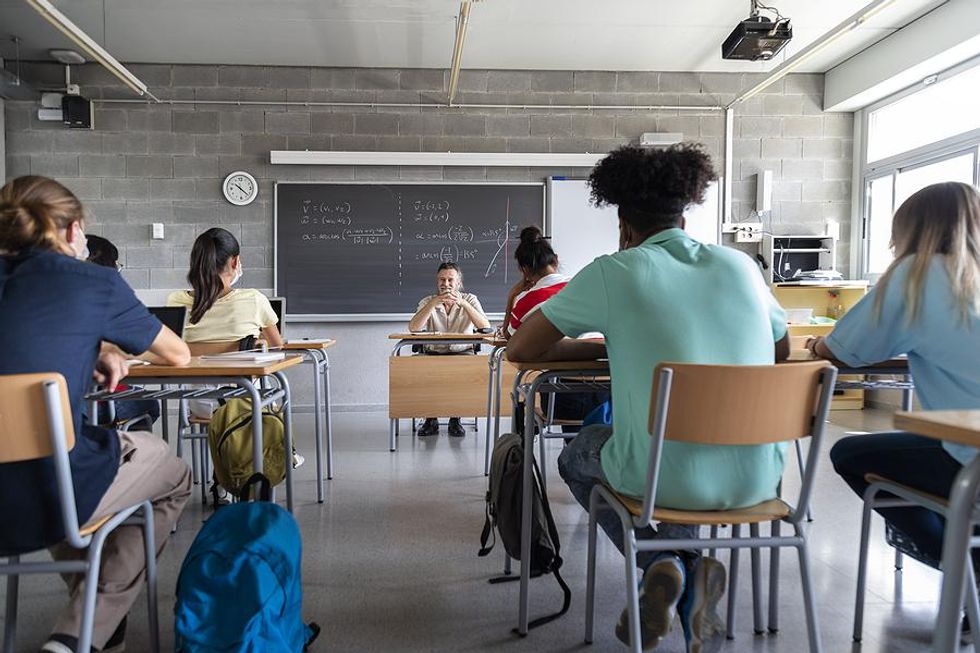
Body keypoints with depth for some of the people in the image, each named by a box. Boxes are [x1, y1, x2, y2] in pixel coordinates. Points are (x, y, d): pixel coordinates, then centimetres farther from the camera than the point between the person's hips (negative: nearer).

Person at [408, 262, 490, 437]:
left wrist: (462, 303, -23)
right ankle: (431, 420, -12)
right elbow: (413, 328, -16)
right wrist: (435, 302, -23)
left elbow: (485, 327, -15)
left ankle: (455, 419, -13)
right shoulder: (428, 301, 3)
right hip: (433, 353, 1)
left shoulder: (469, 299, 2)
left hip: (462, 352, -1)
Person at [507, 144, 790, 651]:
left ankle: (662, 563, 9)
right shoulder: (739, 265, 7)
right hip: (757, 478, 5)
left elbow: (521, 349, 2)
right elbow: (782, 349, 24)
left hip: (669, 479, -5)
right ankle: (689, 568, 19)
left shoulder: (613, 272, -5)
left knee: (577, 454, 28)